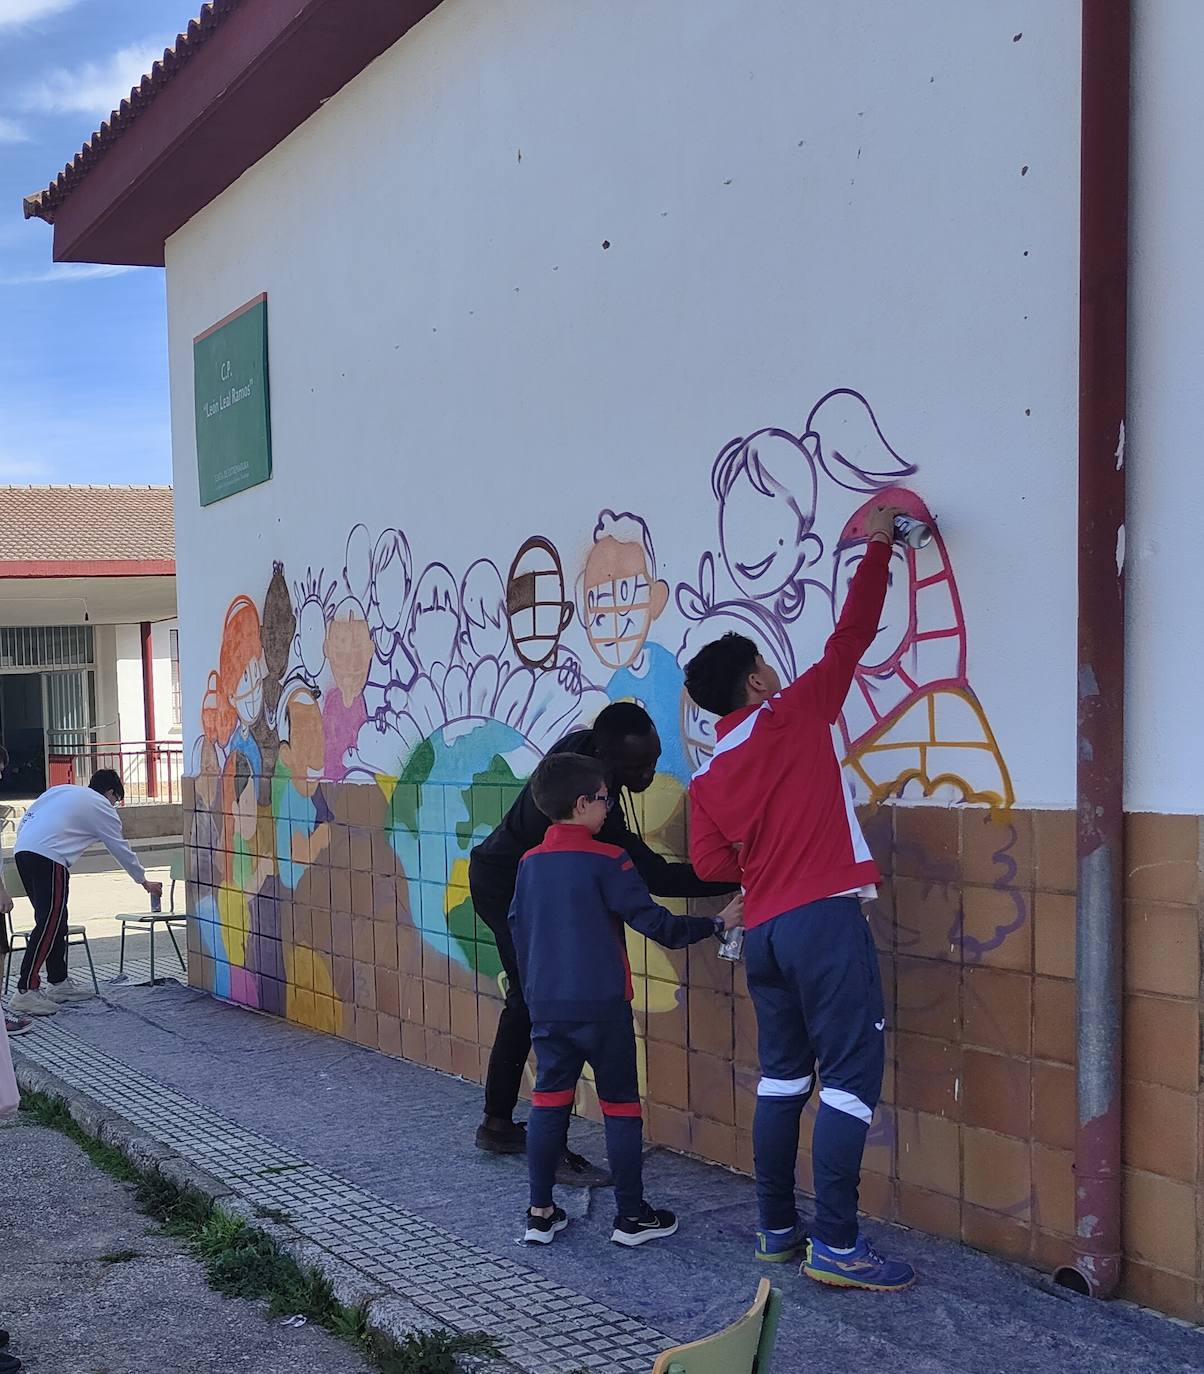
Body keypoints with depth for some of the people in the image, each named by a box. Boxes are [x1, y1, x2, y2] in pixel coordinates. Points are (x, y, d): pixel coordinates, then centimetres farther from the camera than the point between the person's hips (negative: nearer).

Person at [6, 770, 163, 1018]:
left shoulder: (61, 790, 27)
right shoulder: (103, 809, 10)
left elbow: (26, 817, 20)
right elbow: (122, 850, 17)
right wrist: (145, 882, 30)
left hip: (22, 850, 8)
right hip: (49, 858, -8)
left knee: (55, 922, 15)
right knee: (48, 926, -9)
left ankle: (59, 983, 21)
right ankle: (26, 992, -14)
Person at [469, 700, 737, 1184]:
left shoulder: (584, 745, -10)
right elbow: (653, 876, -32)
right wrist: (737, 877, -35)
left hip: (507, 880, 10)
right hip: (509, 890, -10)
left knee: (527, 1000, 18)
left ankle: (497, 1124, 30)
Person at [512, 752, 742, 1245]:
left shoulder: (530, 863, 6)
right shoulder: (607, 861, -12)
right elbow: (655, 923, -14)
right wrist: (717, 923, -4)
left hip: (546, 1007, 5)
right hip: (602, 1008, -5)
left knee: (548, 1103, 11)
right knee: (621, 1107, 6)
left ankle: (541, 1213, 14)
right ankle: (631, 1216, 11)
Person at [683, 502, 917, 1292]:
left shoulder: (707, 778, 11)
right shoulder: (796, 714, -3)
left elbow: (711, 863, 8)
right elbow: (853, 635, 2)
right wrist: (877, 547, 11)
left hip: (763, 930, 7)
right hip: (824, 919, -6)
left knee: (783, 1075, 15)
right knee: (853, 1073, -5)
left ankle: (777, 1228, 19)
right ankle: (836, 1246, -8)